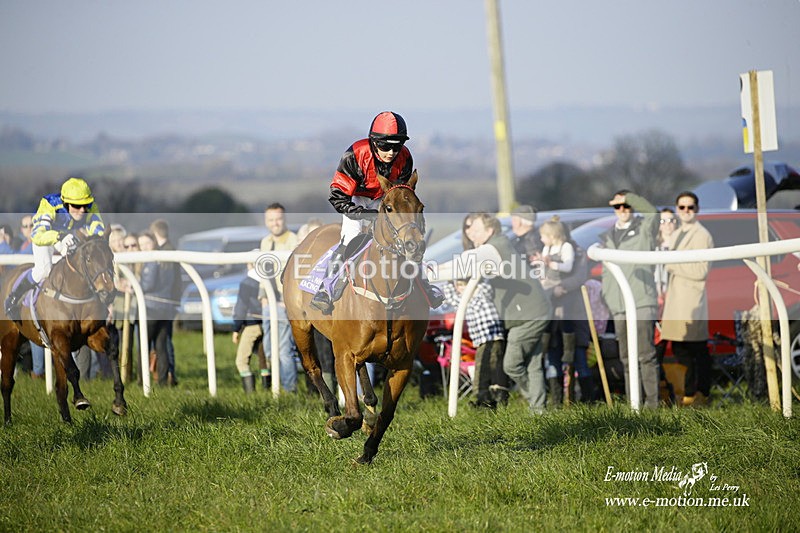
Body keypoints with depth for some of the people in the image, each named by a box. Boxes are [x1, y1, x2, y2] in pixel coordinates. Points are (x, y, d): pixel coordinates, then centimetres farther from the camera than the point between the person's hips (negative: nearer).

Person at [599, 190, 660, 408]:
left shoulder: (644, 229, 5)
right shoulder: (606, 237, 20)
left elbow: (652, 212, -18)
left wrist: (629, 198, -12)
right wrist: (605, 301, 14)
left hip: (642, 302, -5)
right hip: (618, 306, 6)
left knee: (646, 355, -10)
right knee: (627, 358, 7)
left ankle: (652, 402, -11)